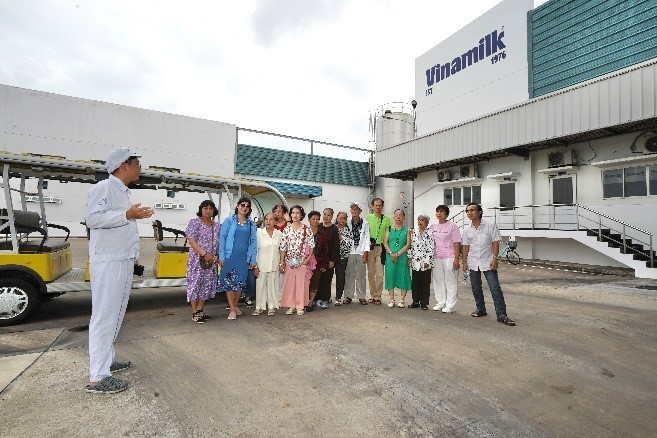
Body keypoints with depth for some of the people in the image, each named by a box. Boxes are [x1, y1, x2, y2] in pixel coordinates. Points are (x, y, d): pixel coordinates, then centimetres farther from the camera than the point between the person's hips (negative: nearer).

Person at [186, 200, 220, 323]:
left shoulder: (217, 226, 12)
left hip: (211, 261, 5)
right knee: (195, 283, -3)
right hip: (197, 259, -5)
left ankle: (200, 310, 19)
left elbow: (219, 243, 12)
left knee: (207, 285, 8)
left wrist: (216, 256, -5)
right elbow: (191, 241, -11)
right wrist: (204, 254, -17)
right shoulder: (194, 222, -3)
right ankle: (195, 313, 6)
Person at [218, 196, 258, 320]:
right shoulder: (229, 220, 1)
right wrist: (221, 256, -7)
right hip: (230, 256, -2)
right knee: (229, 282, -1)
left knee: (240, 282, 8)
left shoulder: (251, 224, 9)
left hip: (244, 257, 3)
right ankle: (232, 310, 8)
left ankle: (235, 305, 27)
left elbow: (253, 241, 9)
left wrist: (253, 259, 6)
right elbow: (222, 237, -1)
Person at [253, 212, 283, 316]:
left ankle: (271, 306, 19)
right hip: (262, 264, -1)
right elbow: (255, 249, -3)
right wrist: (255, 265, -5)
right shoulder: (259, 232, -4)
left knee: (273, 285, 7)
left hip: (274, 264, 1)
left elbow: (282, 249, 10)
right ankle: (259, 307, 17)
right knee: (260, 285, 3)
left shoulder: (279, 234, 1)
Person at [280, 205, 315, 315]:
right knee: (289, 282, 4)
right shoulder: (287, 229, 3)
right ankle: (291, 306, 17)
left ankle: (300, 306, 14)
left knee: (301, 283, 3)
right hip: (289, 260, 2)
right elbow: (283, 247, 4)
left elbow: (311, 245, 1)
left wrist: (308, 259, -8)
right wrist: (281, 262, 1)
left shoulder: (306, 229, -1)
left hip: (302, 261, -1)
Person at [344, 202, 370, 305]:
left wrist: (366, 252, -5)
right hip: (350, 251, 1)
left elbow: (367, 237, 1)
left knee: (361, 275, 5)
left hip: (361, 252, 0)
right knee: (349, 274, 4)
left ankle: (361, 296, 14)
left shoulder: (365, 223, 1)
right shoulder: (347, 223, 3)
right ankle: (348, 295, 13)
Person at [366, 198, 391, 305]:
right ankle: (372, 295, 18)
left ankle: (378, 296, 8)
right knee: (370, 273, 7)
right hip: (370, 248, 0)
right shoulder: (368, 218, 4)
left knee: (380, 274, -1)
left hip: (381, 248, 0)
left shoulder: (387, 219, 6)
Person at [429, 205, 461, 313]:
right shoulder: (432, 226, 9)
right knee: (438, 281, 11)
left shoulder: (452, 226, -5)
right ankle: (440, 302, 24)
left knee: (450, 282, 1)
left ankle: (450, 305, 9)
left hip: (449, 257, -5)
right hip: (436, 257, 5)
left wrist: (456, 259, -12)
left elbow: (457, 243, -7)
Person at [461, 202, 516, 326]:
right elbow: (465, 247, 9)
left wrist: (494, 258, -13)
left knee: (495, 288, -6)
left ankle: (501, 314, -1)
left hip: (488, 262, -3)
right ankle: (481, 309, 26)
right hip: (473, 263, 4)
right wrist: (464, 262, 6)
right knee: (476, 288, 10)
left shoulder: (490, 226, -4)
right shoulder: (467, 230, 5)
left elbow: (495, 243, -5)